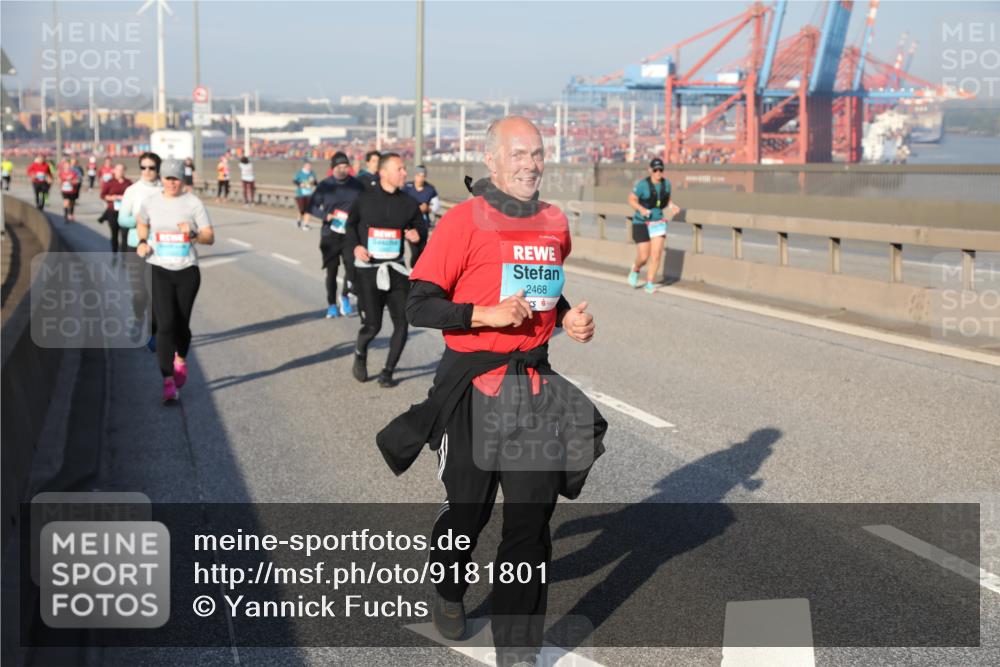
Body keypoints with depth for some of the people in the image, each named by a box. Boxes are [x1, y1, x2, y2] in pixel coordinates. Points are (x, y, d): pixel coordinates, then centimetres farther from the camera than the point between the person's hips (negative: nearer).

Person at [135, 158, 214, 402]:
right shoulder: (151, 202, 2)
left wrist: (193, 234, -23)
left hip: (187, 271, 0)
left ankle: (181, 361, 43)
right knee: (165, 325, -12)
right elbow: (141, 222, 24)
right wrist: (142, 242, 5)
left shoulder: (193, 203, -3)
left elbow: (210, 237, -4)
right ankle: (168, 382, -11)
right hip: (159, 271, 0)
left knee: (181, 325, 11)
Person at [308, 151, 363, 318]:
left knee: (351, 266, -14)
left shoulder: (357, 185, 0)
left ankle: (345, 296, 11)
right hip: (330, 235, 0)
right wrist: (326, 216, -15)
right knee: (331, 270, 6)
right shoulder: (325, 185, -2)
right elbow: (312, 207, 1)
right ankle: (331, 305, 20)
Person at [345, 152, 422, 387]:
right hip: (367, 269, -2)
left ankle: (387, 372, 14)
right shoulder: (364, 199, -3)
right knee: (372, 325, -3)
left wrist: (416, 236, -10)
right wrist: (355, 246, -4)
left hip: (395, 269, 3)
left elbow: (418, 227, 13)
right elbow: (351, 224, 12)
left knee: (402, 323, -3)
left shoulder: (408, 203, 2)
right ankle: (360, 354, 32)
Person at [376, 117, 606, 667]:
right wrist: (488, 314, -23)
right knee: (467, 509, 12)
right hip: (474, 387, -4)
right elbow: (419, 305, -11)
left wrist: (569, 318, 5)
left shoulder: (555, 224, 8)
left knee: (531, 522, 2)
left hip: (536, 387, 4)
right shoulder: (463, 222, -10)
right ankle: (448, 592, 44)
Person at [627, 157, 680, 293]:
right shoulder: (642, 184, -16)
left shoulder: (666, 183, -1)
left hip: (658, 224, 4)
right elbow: (631, 200, -9)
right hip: (641, 224, -4)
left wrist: (672, 206, -8)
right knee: (643, 257, -3)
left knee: (656, 255, -7)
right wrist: (641, 209, -26)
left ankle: (650, 284, 5)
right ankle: (635, 270, 33)